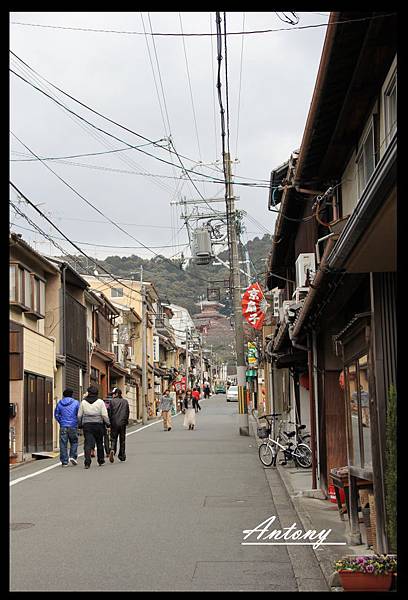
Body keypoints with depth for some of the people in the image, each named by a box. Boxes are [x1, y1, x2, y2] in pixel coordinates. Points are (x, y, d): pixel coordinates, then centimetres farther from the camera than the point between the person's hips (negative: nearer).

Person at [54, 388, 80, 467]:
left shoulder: (59, 403, 6)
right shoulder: (75, 403, -2)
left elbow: (56, 414, 9)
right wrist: (77, 422, 13)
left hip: (63, 426, 2)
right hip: (73, 426, -2)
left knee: (63, 444, 4)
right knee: (74, 442, 14)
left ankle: (64, 461, 3)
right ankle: (73, 456, -3)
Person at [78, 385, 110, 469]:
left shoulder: (83, 402, 3)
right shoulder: (100, 402, -3)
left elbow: (79, 415, 6)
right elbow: (104, 415, -7)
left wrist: (80, 424, 19)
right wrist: (108, 423, 4)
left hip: (86, 425, 1)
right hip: (98, 425, 0)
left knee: (88, 443, -5)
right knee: (99, 443, 15)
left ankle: (87, 462, -21)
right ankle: (100, 461, 26)